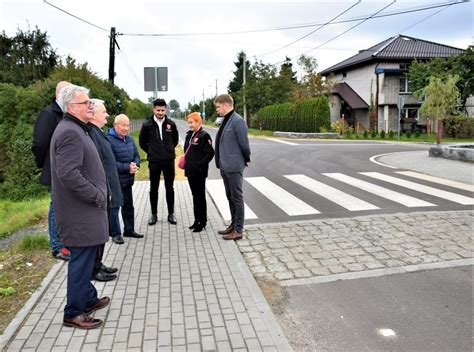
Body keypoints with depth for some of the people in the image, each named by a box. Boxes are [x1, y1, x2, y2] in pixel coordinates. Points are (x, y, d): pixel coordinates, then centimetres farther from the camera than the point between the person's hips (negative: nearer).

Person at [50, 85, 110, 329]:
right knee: (82, 260, 0)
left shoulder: (77, 129, 16)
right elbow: (68, 174, -26)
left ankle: (88, 299, 34)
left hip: (85, 209, 10)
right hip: (79, 212, -10)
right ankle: (73, 313, 13)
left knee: (86, 258, 19)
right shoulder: (69, 132, -18)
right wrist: (97, 196, -18)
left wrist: (98, 194, 15)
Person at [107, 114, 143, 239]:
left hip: (127, 180, 8)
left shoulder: (130, 139, 9)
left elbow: (136, 155, 12)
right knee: (114, 207, 2)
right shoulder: (109, 140, -18)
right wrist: (127, 167, -22)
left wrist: (136, 165, -10)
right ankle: (115, 233, 13)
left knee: (128, 205, 17)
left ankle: (129, 230, 31)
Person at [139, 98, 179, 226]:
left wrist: (169, 151, 11)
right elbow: (142, 142, 8)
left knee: (170, 188, 8)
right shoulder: (147, 124, -4)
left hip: (169, 160, 1)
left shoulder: (171, 124, -1)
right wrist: (151, 152, 6)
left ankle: (171, 214, 19)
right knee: (153, 189, 8)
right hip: (154, 161, -1)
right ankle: (154, 214, 20)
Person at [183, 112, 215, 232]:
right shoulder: (189, 135, 12)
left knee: (200, 196, 1)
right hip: (190, 170, 8)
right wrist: (186, 163, 10)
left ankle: (202, 221, 12)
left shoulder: (204, 136, -12)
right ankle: (197, 220, 25)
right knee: (195, 195, 14)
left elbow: (210, 153, -17)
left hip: (199, 172, -8)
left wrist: (200, 165, -20)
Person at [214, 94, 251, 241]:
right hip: (225, 167, 9)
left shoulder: (238, 121, -15)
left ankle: (238, 230, 9)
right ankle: (233, 225, 28)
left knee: (237, 198, 0)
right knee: (230, 198, 16)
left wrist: (246, 160, 0)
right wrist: (221, 162, 13)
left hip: (234, 167, -9)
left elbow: (244, 144, -14)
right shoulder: (226, 120, 12)